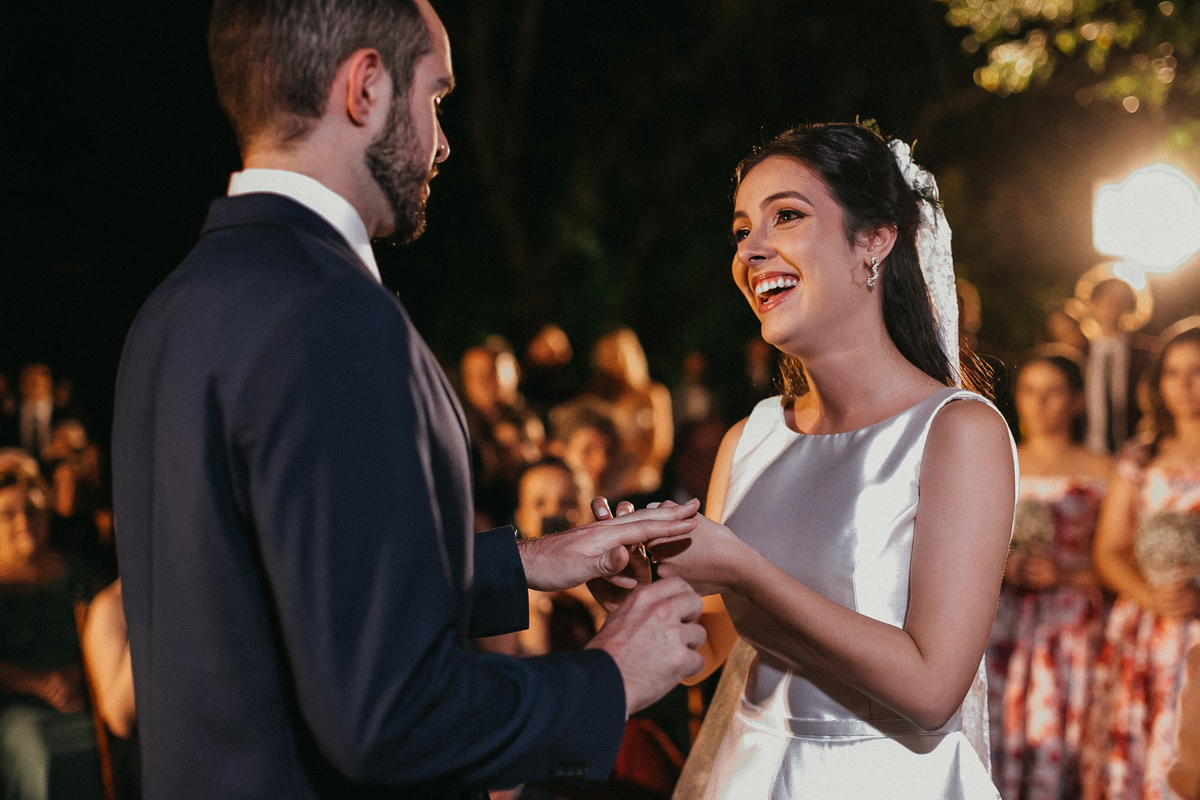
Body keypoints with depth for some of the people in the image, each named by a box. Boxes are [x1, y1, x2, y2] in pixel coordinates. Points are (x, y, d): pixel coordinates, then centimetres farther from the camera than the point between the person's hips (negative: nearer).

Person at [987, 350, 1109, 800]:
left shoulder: (1098, 471, 5)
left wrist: (1065, 575, -12)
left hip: (1070, 623, -2)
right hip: (1001, 620, 2)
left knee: (1053, 735, -9)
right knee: (994, 732, -6)